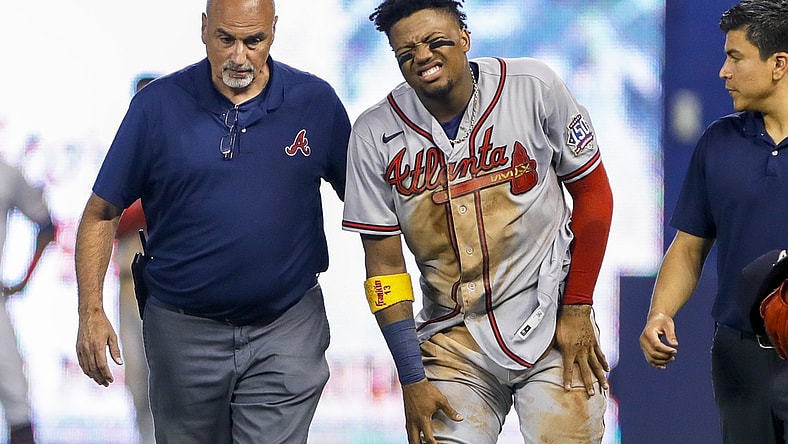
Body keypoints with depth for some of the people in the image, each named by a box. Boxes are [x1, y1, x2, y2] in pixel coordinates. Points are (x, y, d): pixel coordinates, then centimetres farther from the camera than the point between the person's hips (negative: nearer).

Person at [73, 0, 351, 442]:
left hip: (287, 328, -1)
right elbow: (102, 212, 0)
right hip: (185, 334, 1)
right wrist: (91, 311, -9)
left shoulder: (316, 102, -2)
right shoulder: (159, 104, -5)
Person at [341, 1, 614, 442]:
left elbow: (592, 191, 2)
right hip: (454, 341, 1)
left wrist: (577, 310, -3)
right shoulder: (376, 134, -5)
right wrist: (411, 379, -4)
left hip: (553, 328, -1)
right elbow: (384, 265, 0)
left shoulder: (533, 87, -8)